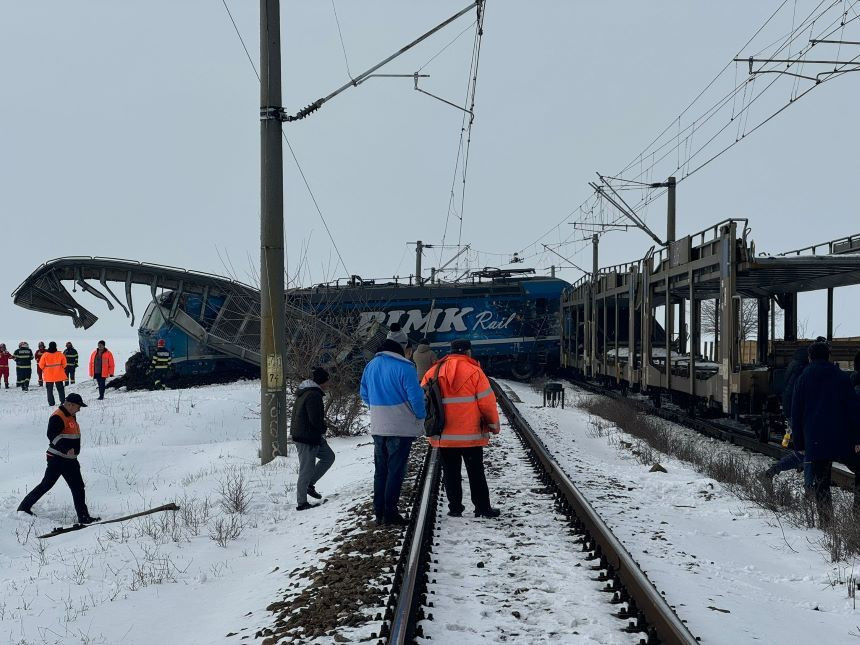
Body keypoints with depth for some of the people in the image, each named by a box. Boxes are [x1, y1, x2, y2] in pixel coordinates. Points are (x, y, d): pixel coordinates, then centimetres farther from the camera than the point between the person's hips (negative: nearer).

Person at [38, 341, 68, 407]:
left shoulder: (45, 355, -9)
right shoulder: (60, 354, -8)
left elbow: (41, 365, -3)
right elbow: (64, 364, 0)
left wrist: (44, 369, 17)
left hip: (48, 376, -1)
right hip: (59, 375, 1)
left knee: (49, 390, 9)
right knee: (60, 389, 11)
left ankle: (51, 403, 6)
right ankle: (62, 401, 6)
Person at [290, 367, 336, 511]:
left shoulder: (304, 392, 12)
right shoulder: (314, 395, -21)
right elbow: (316, 419, -26)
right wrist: (323, 429, -4)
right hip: (307, 439, -10)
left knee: (329, 456, 19)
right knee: (306, 470, -1)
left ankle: (309, 484, 21)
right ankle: (302, 503, 9)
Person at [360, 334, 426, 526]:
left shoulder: (371, 366, 7)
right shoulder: (404, 367, -15)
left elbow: (365, 395, 14)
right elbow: (415, 396, -15)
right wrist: (421, 417, 1)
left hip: (377, 427, 6)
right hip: (400, 428, -6)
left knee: (380, 470, 13)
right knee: (396, 471, 0)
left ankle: (379, 512, 16)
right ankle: (390, 513, 0)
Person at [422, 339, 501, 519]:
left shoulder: (433, 372, 3)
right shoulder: (474, 372, -8)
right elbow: (487, 402, -8)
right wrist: (494, 424, 5)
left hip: (443, 436, 3)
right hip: (471, 434, -2)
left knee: (450, 472, 11)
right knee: (476, 472, 7)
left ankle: (455, 508, 14)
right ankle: (483, 507, 11)